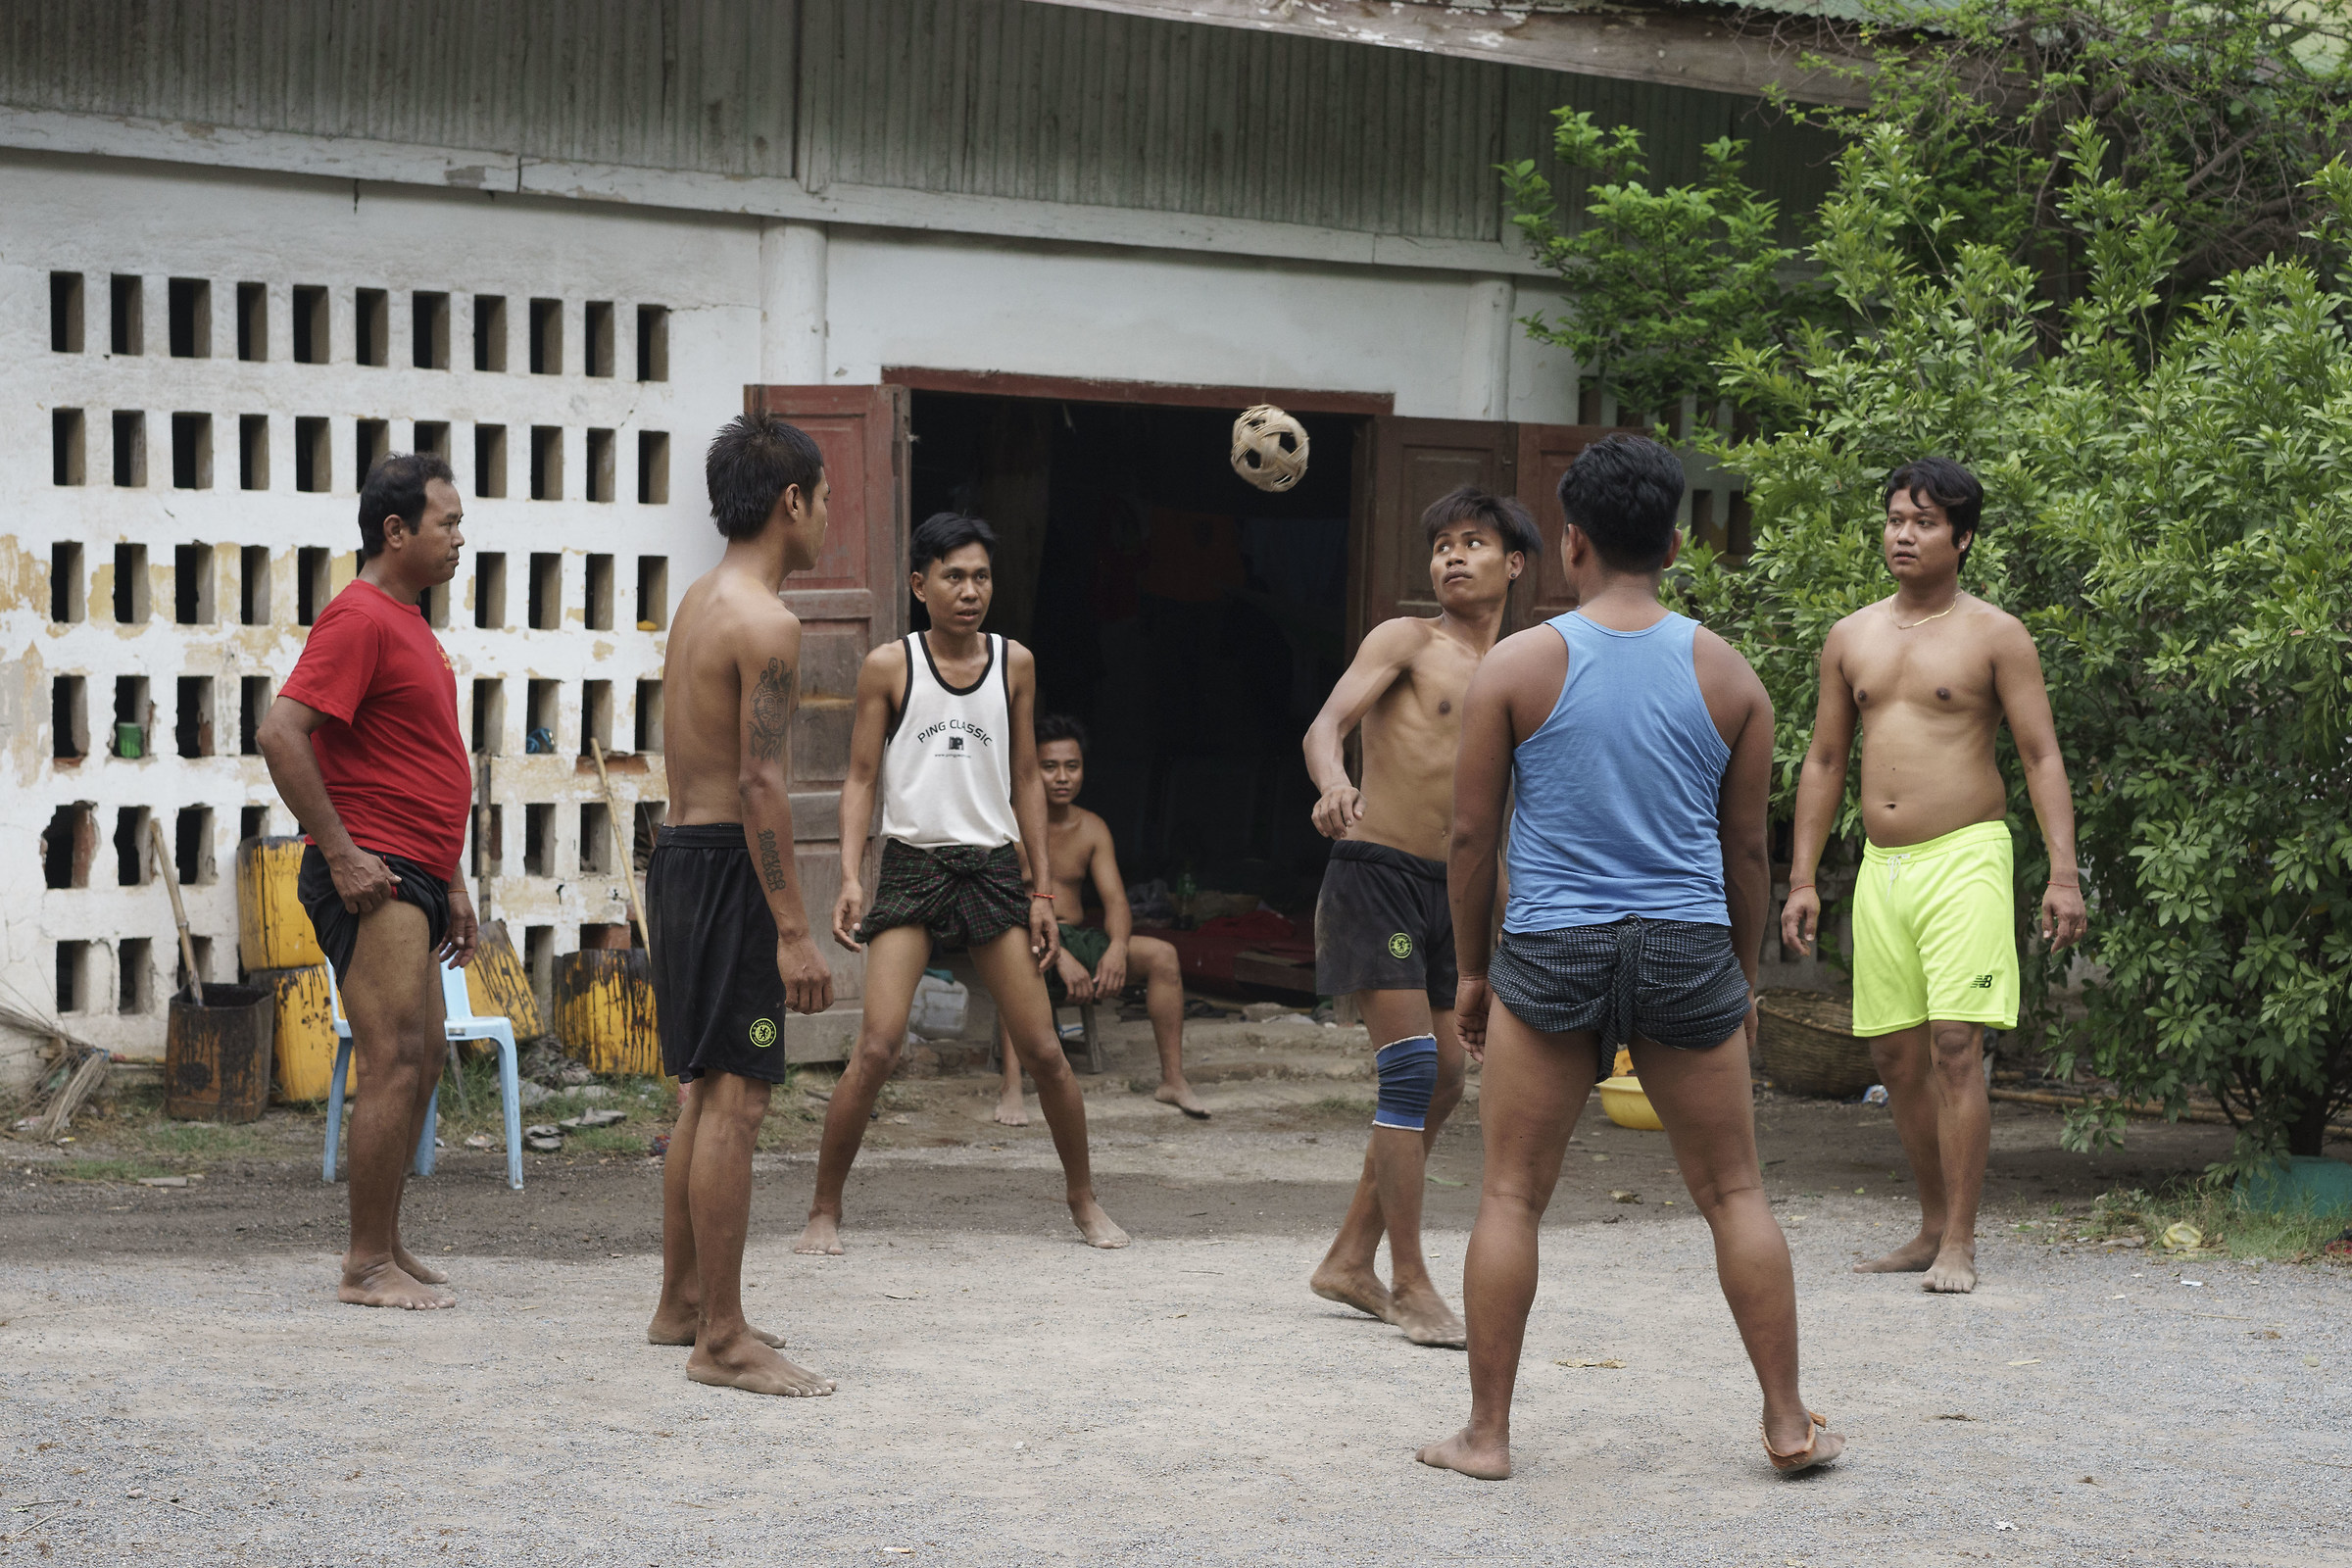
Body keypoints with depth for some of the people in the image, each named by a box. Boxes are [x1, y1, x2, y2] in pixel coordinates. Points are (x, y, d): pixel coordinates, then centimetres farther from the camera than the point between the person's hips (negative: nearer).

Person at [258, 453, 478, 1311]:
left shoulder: (406, 622, 19)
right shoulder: (358, 618, -13)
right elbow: (280, 733, -22)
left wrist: (450, 883, 24)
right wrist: (341, 854, -21)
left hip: (410, 878, 10)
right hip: (371, 878, -10)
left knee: (423, 1061, 13)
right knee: (395, 1064, -11)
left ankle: (386, 1249, 20)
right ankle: (368, 1266, -6)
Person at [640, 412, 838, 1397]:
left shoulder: (698, 604, 15)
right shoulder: (765, 622, -15)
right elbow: (762, 783, -20)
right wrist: (794, 932, -20)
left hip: (679, 852, 10)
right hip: (730, 865, -10)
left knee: (703, 1092, 17)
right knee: (735, 1100, -9)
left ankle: (682, 1305, 26)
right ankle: (722, 1341, -8)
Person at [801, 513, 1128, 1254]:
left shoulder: (1015, 663, 7)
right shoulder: (887, 667, -2)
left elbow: (1026, 781, 12)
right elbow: (860, 779, 1)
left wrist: (1042, 891, 9)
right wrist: (851, 878, -11)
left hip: (994, 867, 3)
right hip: (912, 866, -3)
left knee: (1043, 1050, 4)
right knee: (876, 1049, -13)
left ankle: (1085, 1200, 21)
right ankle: (824, 1212, -1)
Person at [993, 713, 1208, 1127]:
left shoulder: (1092, 829, 7)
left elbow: (1115, 899, -1)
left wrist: (1117, 947, -24)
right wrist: (1061, 958, -32)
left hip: (1075, 936, 5)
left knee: (1162, 955, -15)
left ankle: (1173, 1079, -9)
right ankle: (1011, 1089, -45)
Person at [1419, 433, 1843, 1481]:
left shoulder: (1518, 666, -3)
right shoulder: (1726, 674, 4)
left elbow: (1470, 833, -1)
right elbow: (1747, 846, 9)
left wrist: (1473, 967, 10)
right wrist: (1745, 975, 19)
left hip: (1551, 954, -2)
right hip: (1689, 953, 2)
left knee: (1511, 1195, 6)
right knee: (1733, 1192, 11)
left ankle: (1486, 1433, 7)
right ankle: (1789, 1423, 14)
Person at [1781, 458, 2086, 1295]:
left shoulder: (1994, 636, -1)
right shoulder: (1850, 638, 12)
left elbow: (2042, 758, -3)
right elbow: (1823, 762, 17)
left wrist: (2063, 874, -12)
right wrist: (1803, 877, 11)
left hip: (1964, 857, -5)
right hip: (1880, 866, 5)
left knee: (1955, 1045, -13)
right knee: (1894, 1053, 7)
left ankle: (1960, 1243, -9)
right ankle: (1933, 1227, 20)